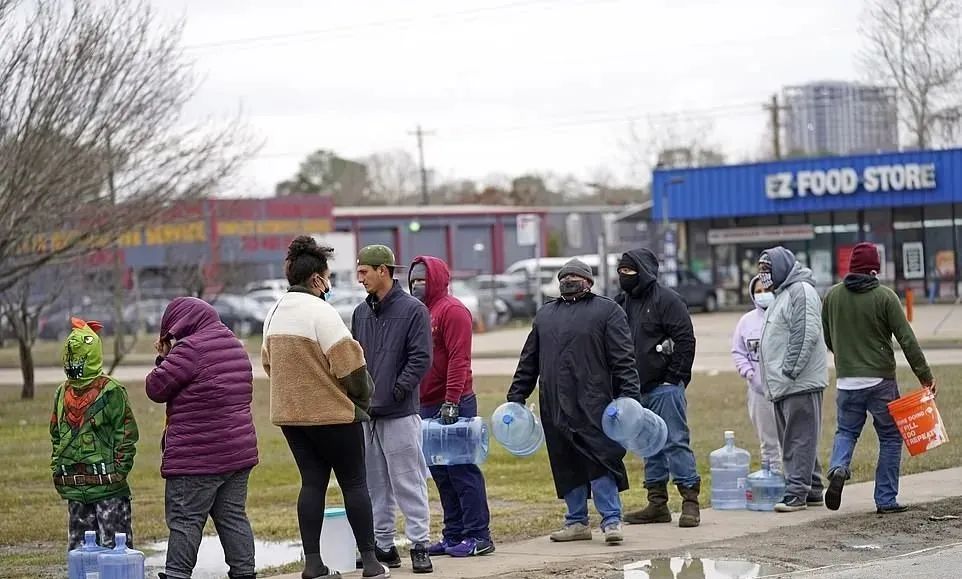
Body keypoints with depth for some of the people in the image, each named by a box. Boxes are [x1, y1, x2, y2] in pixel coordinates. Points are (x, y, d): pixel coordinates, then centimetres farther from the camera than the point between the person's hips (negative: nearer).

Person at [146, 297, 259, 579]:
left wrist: (164, 359, 6)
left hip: (197, 456, -8)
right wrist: (170, 358, 17)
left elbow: (156, 389, -10)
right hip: (239, 451, 8)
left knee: (185, 520, -3)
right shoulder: (236, 347, 15)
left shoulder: (191, 349, -14)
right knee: (233, 516, 12)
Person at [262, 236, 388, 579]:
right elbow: (350, 365, -18)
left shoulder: (275, 314, 9)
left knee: (312, 483, 10)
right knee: (354, 483, 3)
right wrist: (362, 399, -2)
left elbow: (268, 362, 15)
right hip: (333, 413, -7)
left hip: (290, 413, 7)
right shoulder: (321, 312, -16)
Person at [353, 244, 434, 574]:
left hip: (400, 414, -6)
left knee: (408, 483, -4)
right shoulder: (361, 313, 14)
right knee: (375, 485, 9)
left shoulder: (413, 310, -5)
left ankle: (419, 545, 0)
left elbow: (420, 359, -10)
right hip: (365, 414, 6)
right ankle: (383, 546, 16)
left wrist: (396, 391, -14)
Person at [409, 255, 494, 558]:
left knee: (461, 470, -7)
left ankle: (478, 536, -3)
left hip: (453, 405, -9)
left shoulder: (451, 310, -9)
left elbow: (459, 360, -16)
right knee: (441, 473, 10)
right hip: (427, 406, 9)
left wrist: (451, 402, -22)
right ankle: (454, 534, 16)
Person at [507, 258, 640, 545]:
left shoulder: (607, 310, 4)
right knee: (566, 466, 8)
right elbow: (528, 361, 22)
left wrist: (628, 395, -14)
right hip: (555, 407, 5)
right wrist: (515, 397, 15)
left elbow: (623, 359, -4)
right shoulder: (545, 314, 20)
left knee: (600, 461, -9)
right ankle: (577, 521, 16)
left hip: (593, 404, -5)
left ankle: (612, 520, -5)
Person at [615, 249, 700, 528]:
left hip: (665, 387, -8)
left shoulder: (667, 300, -8)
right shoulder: (623, 302, 13)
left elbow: (685, 340, -11)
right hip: (638, 389, 8)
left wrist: (675, 377, -14)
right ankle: (657, 503, 17)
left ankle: (690, 502, -5)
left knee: (676, 442, -8)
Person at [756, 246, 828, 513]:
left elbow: (807, 334, -19)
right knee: (792, 439, 12)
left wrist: (790, 370, -20)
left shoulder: (801, 291, -10)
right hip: (782, 384, 10)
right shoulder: (781, 294, 22)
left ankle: (797, 492, -9)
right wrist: (771, 376, 18)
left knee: (800, 438, -8)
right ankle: (813, 490, 18)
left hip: (800, 381, -10)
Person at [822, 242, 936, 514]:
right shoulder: (885, 297, -9)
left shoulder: (832, 296, 3)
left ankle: (838, 468, -12)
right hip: (881, 380, -3)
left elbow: (828, 338, 15)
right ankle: (886, 500, 7)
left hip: (846, 381, 3)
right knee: (890, 438, 8)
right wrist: (925, 376, -6)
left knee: (846, 431, 18)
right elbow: (907, 340, -12)